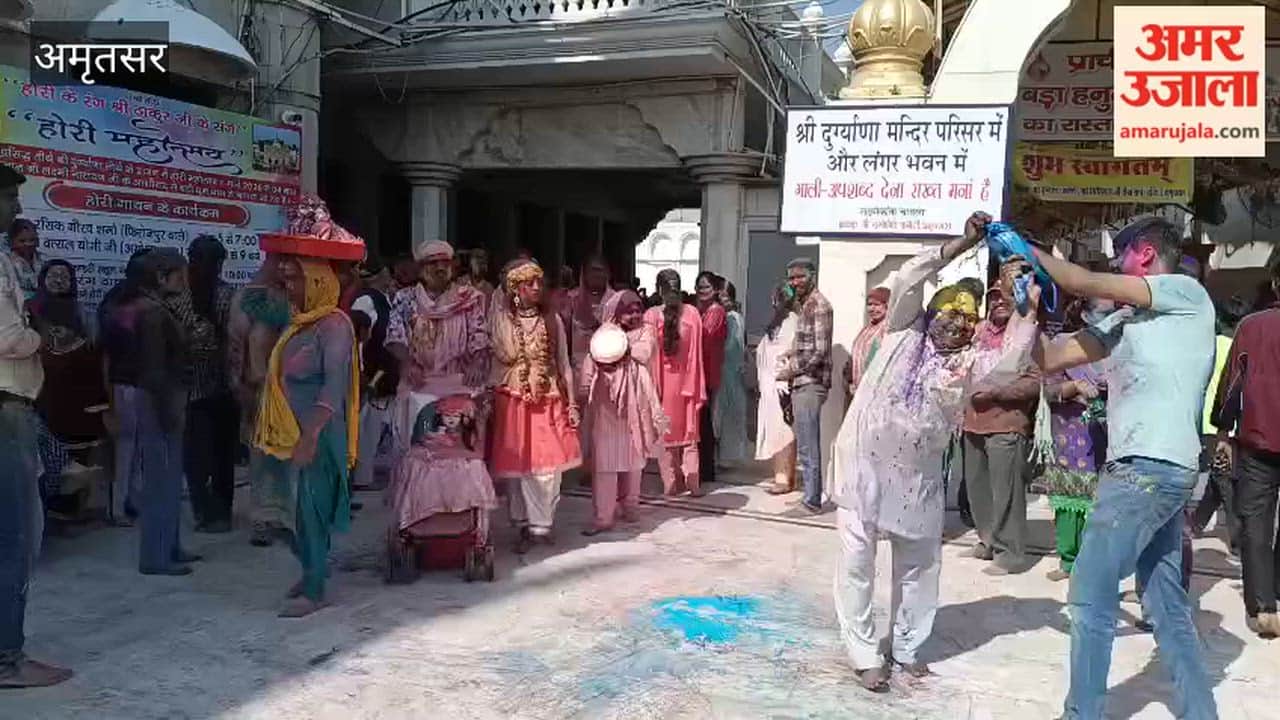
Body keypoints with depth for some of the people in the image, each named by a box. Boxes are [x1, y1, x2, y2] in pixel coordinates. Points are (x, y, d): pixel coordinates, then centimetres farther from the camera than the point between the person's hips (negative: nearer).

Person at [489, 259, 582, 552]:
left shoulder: (552, 319, 5)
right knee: (520, 466, 2)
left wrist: (572, 403, 5)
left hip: (549, 402, 1)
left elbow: (564, 364, 7)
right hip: (513, 402, -1)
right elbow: (497, 360, 1)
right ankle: (527, 525, 15)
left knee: (548, 467, -2)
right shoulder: (501, 318, 0)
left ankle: (540, 525, 9)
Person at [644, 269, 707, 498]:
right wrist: (696, 385, 4)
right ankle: (693, 483, 8)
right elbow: (697, 351, -3)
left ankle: (671, 483, 12)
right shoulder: (693, 313, -6)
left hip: (662, 381, -1)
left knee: (665, 432, 10)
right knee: (689, 431, 11)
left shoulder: (652, 315, -11)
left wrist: (652, 383, 2)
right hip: (686, 380, 1)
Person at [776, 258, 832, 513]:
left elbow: (820, 351, -17)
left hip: (810, 384, -10)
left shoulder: (818, 305, -12)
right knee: (808, 445, 14)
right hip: (803, 384, 10)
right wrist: (791, 357, 9)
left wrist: (791, 370, -10)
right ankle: (813, 497, 21)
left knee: (807, 447, -5)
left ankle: (812, 500, 1)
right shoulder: (805, 304, 17)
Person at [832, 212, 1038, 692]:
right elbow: (907, 280, -10)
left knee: (920, 562, 12)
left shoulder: (969, 362, 5)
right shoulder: (904, 331, 1)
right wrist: (963, 243, -13)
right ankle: (866, 655, 14)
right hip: (865, 461, -3)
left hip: (918, 474, 3)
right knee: (858, 560, 1)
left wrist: (1027, 308, -18)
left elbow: (1012, 362, -12)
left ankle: (907, 647, 31)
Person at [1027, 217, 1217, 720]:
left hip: (1152, 468, -9)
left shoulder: (1187, 294, -1)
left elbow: (1085, 284, -9)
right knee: (1166, 605, 14)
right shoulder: (1123, 321, 19)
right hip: (1145, 470, 9)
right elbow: (1047, 360, 16)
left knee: (1090, 598, -4)